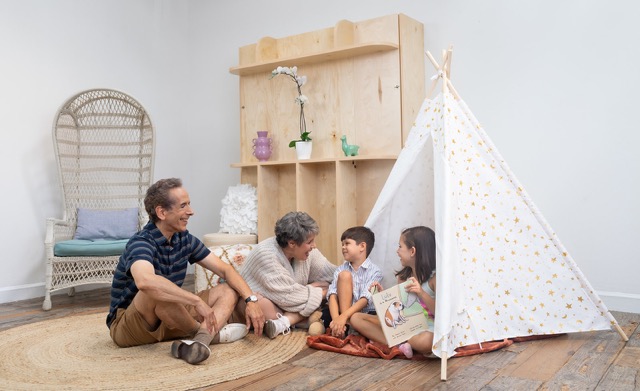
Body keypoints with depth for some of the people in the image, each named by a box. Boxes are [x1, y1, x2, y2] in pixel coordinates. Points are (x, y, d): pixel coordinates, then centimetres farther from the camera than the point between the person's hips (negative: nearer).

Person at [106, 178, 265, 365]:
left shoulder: (185, 239, -2)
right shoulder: (141, 244, -24)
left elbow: (225, 270, 1)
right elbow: (145, 281, -47)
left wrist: (250, 300, -13)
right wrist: (197, 301, -44)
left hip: (168, 319, 8)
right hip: (126, 327, -7)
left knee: (228, 291, -3)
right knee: (155, 289, -38)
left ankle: (199, 341, -33)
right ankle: (209, 332, -14)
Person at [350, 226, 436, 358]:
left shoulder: (435, 277, -11)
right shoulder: (403, 276, 7)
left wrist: (421, 293, -30)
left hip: (425, 328, -6)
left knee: (424, 341, -44)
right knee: (356, 318, -6)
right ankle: (399, 345, -21)